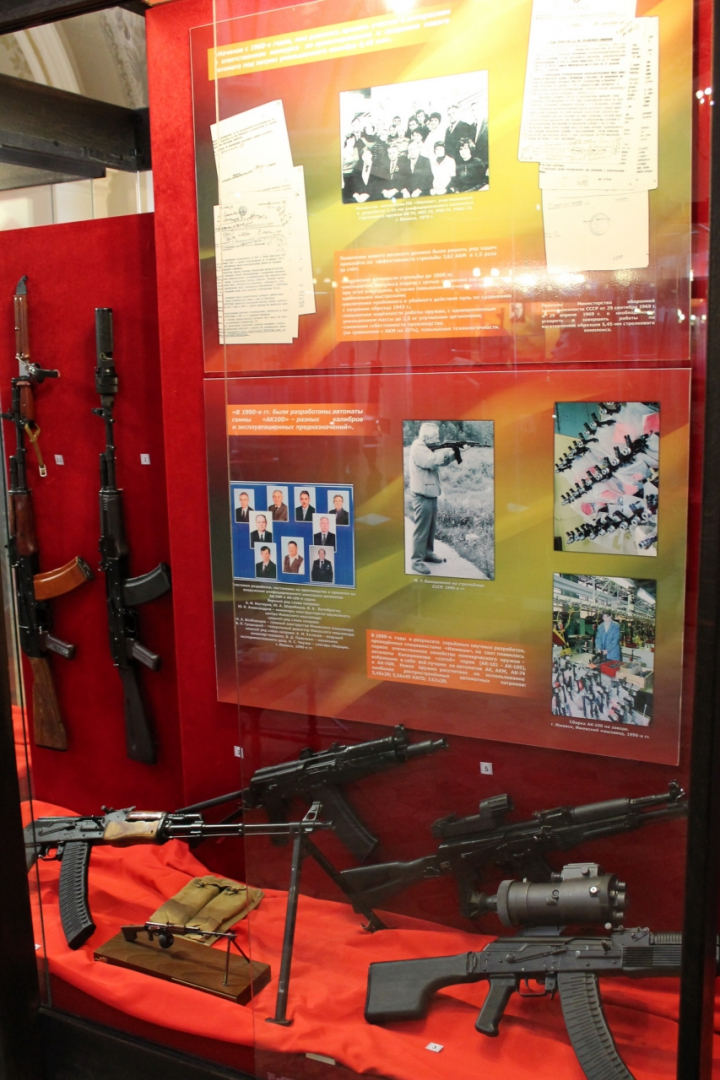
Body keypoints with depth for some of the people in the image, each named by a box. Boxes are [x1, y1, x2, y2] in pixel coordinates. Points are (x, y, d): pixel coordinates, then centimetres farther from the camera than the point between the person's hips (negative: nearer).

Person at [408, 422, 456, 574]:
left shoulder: (428, 448, 16)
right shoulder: (418, 447, -15)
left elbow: (443, 460, 15)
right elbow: (432, 461, -28)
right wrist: (447, 451, -16)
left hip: (431, 494, 10)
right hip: (422, 495, -10)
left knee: (431, 527, 17)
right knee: (421, 529, -8)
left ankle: (428, 553, 28)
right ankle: (417, 561, -4)